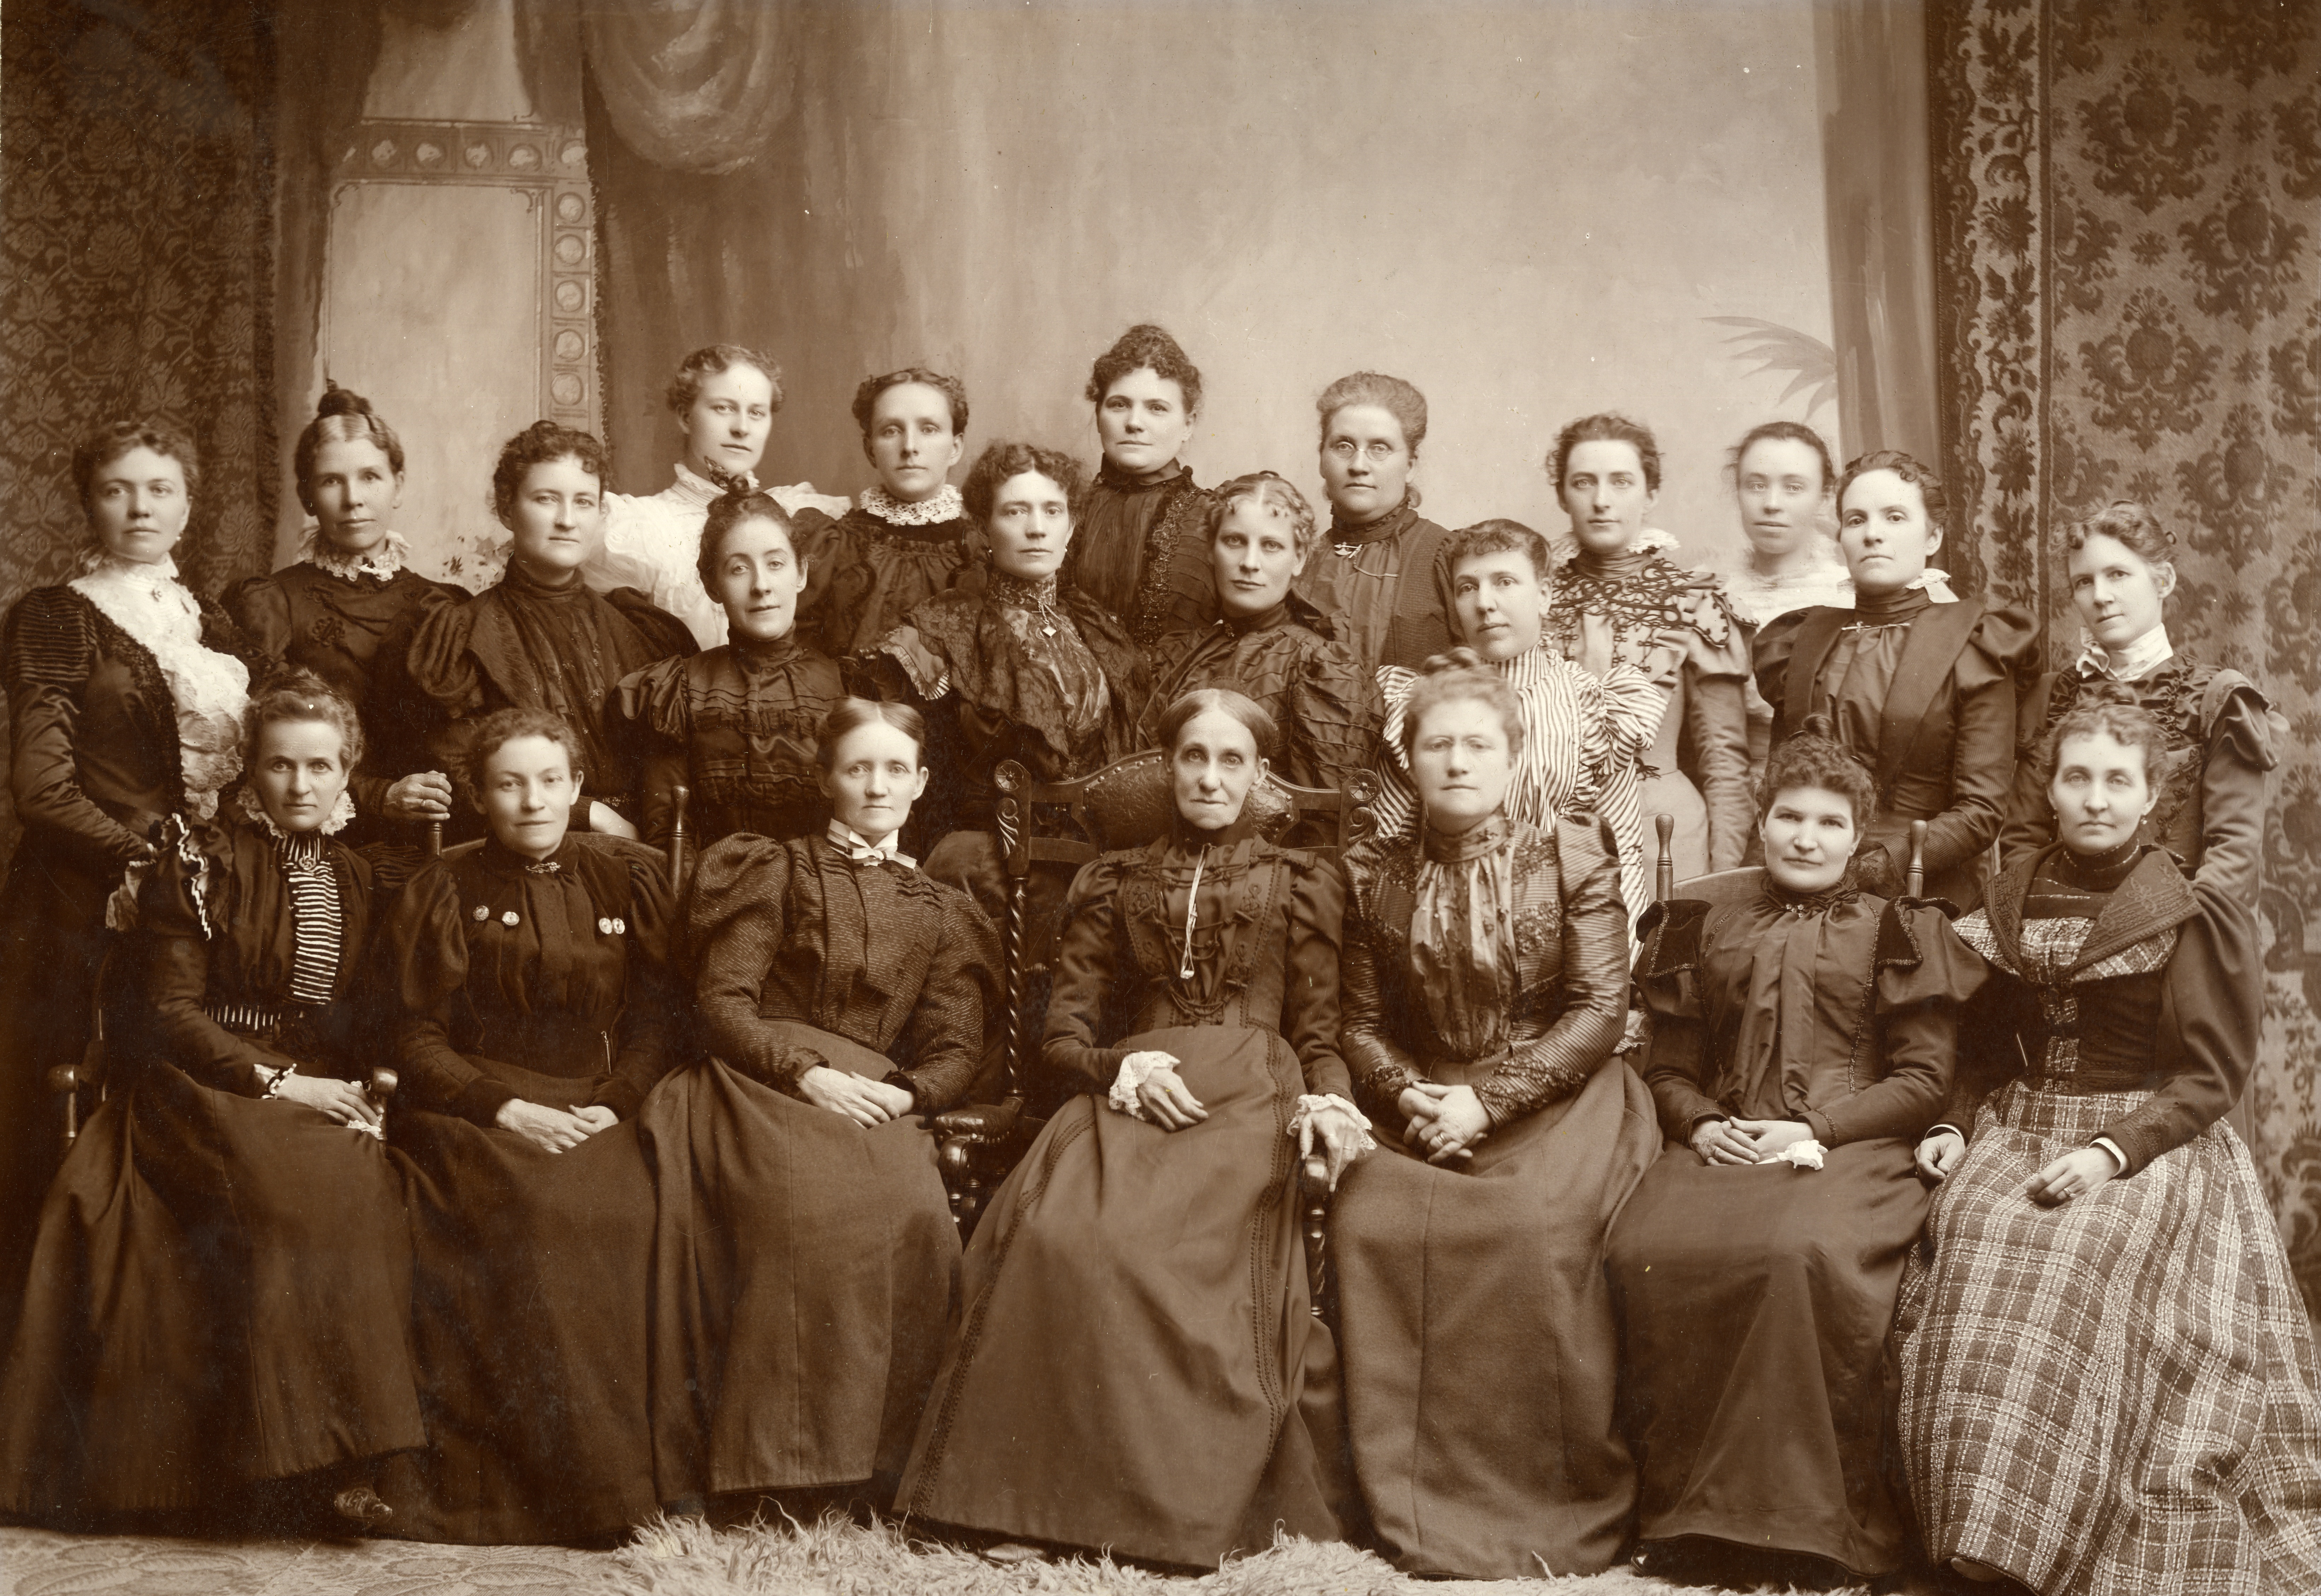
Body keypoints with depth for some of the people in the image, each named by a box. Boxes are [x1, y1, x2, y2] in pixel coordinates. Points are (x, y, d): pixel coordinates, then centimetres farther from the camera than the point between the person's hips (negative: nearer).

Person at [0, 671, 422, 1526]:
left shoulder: (358, 878, 16)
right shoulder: (199, 861, 2)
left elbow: (377, 1019, 15)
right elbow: (171, 1010, -4)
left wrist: (368, 1092, -6)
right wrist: (278, 1081, -14)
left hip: (328, 1093, 4)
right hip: (211, 1092, -4)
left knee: (368, 1191, -28)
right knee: (295, 1193, -33)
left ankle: (350, 1451, -21)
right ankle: (286, 1467, -28)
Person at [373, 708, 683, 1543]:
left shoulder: (631, 877, 13)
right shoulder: (444, 889, 8)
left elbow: (659, 1020, 10)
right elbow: (417, 1040, 3)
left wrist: (613, 1106, -7)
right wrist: (508, 1108, -11)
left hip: (598, 1108, 2)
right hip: (472, 1110, -2)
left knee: (619, 1209, -29)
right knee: (526, 1217, -31)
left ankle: (628, 1474, -19)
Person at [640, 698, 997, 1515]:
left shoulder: (942, 914, 24)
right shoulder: (779, 871, 17)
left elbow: (957, 1053, 15)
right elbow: (723, 1002, 4)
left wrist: (904, 1095, -8)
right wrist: (811, 1074, -12)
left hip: (876, 1103, 2)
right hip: (762, 1087, -2)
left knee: (916, 1216, -32)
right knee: (815, 1205, -35)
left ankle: (881, 1465, -25)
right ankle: (773, 1465, -31)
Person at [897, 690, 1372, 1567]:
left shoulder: (1297, 883, 19)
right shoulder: (1114, 884, 23)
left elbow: (1318, 1035, 16)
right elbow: (1063, 1033, 15)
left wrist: (1327, 1101, -7)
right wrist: (1120, 1066, -7)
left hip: (1247, 1100, -2)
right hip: (1132, 1094, 2)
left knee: (1150, 1244, -33)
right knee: (1058, 1231, -31)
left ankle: (1189, 1497, -23)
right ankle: (1049, 1486, -23)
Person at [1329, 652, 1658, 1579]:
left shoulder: (1570, 855, 2)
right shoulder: (1374, 874, 10)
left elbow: (1600, 1010, -4)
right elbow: (1360, 1019, 11)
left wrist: (1489, 1101, -13)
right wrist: (1405, 1095, -11)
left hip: (1555, 1100, -2)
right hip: (1423, 1110, 3)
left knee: (1537, 1228, -32)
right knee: (1370, 1219, -27)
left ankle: (1560, 1510, -16)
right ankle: (1417, 1509, -16)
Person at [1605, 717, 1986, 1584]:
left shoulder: (1897, 931, 11)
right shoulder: (1709, 931, 21)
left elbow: (1923, 1081, 4)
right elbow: (1670, 1068, 20)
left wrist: (1818, 1129, -10)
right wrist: (1701, 1124, -3)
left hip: (1851, 1147, -3)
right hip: (1724, 1145, 3)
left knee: (1808, 1253, -37)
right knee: (1646, 1251, -29)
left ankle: (1822, 1518, -24)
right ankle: (1681, 1508, -17)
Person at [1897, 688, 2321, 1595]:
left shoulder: (2189, 918, -1)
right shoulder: (2012, 900, 12)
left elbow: (2209, 1078, -4)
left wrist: (2113, 1150, -16)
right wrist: (1955, 1128, 3)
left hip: (2150, 1145, -4)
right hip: (2015, 1136, 4)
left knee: (2074, 1263, -31)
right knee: (1971, 1241, -26)